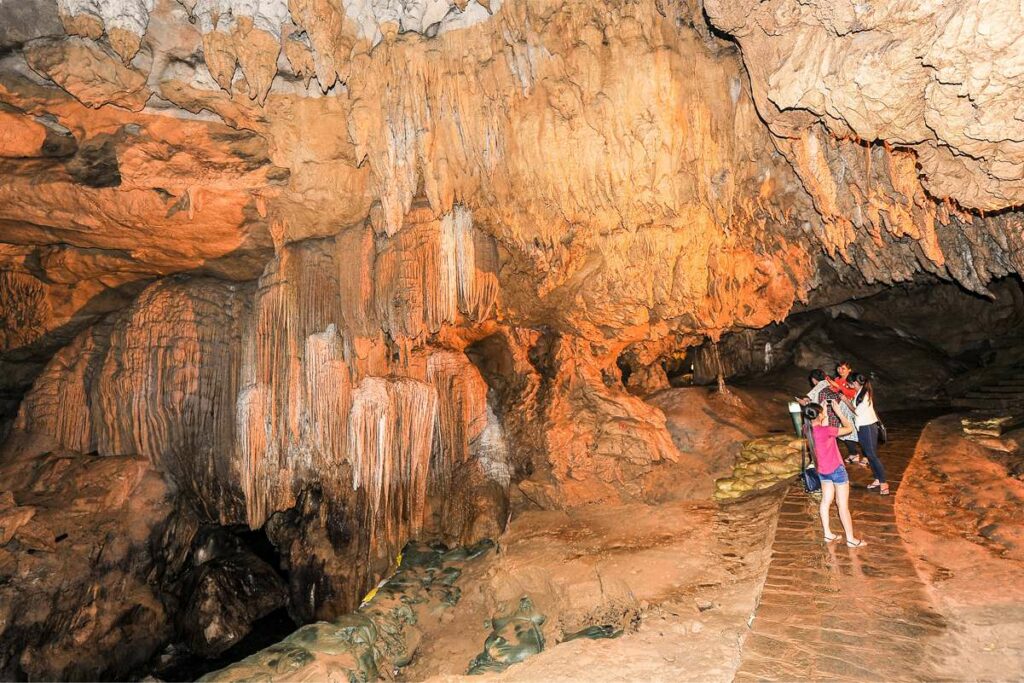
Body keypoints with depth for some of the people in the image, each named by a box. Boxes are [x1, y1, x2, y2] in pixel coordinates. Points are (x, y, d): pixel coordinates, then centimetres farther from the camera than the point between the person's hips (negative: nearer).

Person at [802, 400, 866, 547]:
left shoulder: (807, 429, -6)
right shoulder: (825, 431, -28)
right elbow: (849, 428, -18)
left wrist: (825, 413, 11)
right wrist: (838, 411, -12)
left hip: (823, 471, 7)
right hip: (836, 470, -7)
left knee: (826, 501, 18)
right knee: (843, 505, 4)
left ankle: (828, 534, 27)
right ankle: (851, 539, 15)